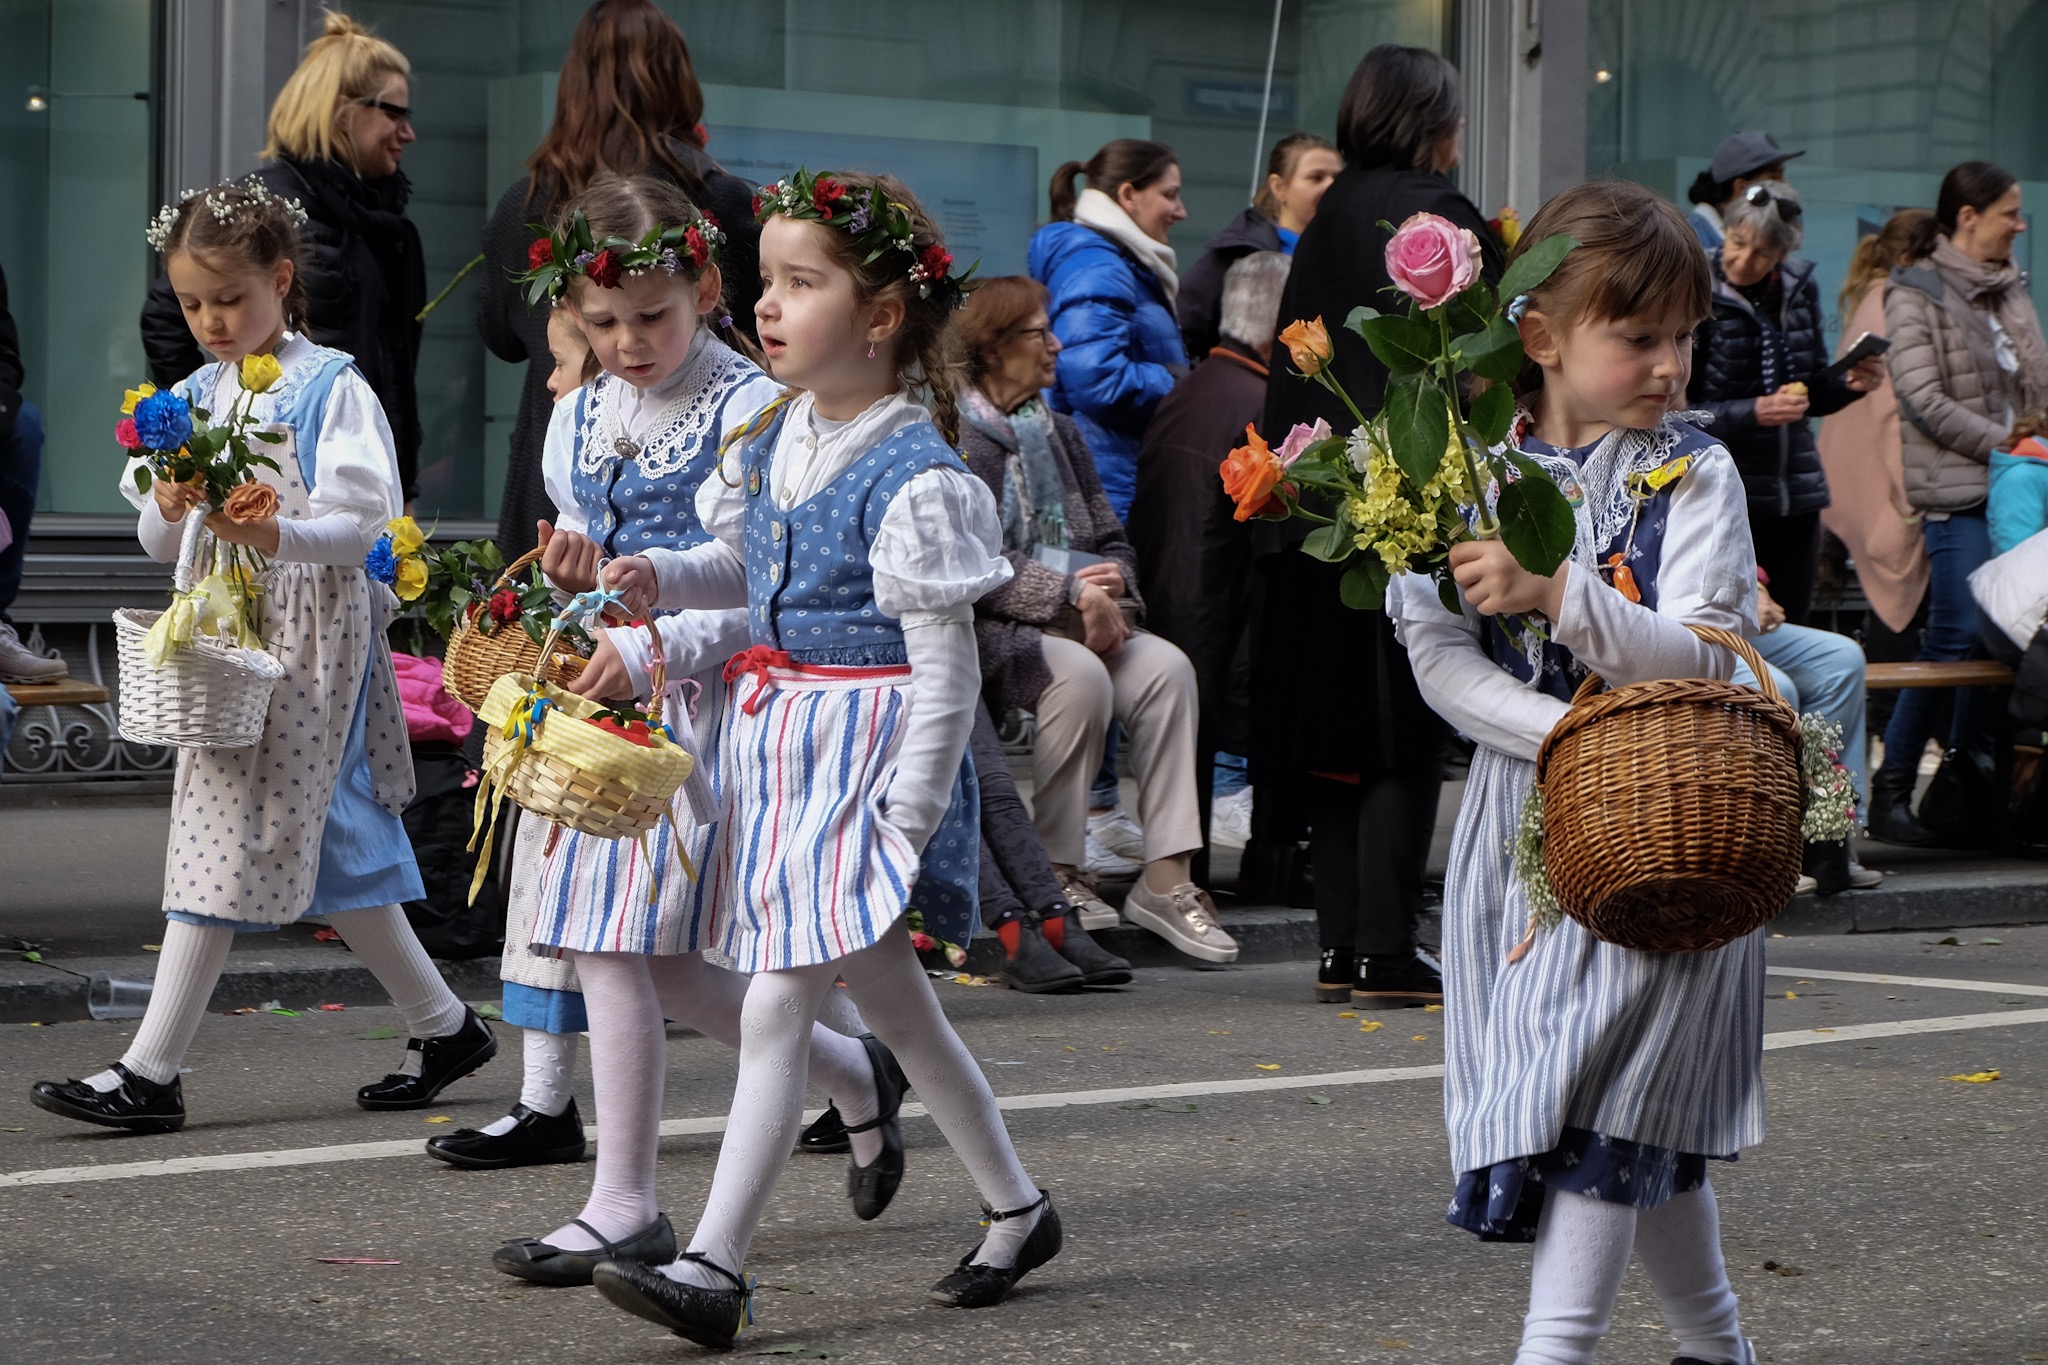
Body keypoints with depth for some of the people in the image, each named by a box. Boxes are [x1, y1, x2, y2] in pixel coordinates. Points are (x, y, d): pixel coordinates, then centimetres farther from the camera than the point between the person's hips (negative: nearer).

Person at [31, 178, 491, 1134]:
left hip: (310, 634, -7)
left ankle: (150, 1071, -7)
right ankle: (443, 1027, 21)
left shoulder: (331, 390, -7)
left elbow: (364, 525, -15)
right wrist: (171, 507, -11)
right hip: (227, 630, 7)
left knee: (229, 839, -8)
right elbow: (156, 543, 11)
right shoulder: (194, 398, 13)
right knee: (326, 843, 9)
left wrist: (274, 534, -31)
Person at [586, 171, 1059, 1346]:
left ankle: (716, 1268, -8)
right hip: (778, 741, 9)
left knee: (775, 1006, -12)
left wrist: (906, 826, -17)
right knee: (890, 998, 17)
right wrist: (665, 577, 4)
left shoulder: (917, 478, -17)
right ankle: (1017, 1207, 33)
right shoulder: (774, 439, 7)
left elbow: (946, 671, -16)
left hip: (869, 754, -9)